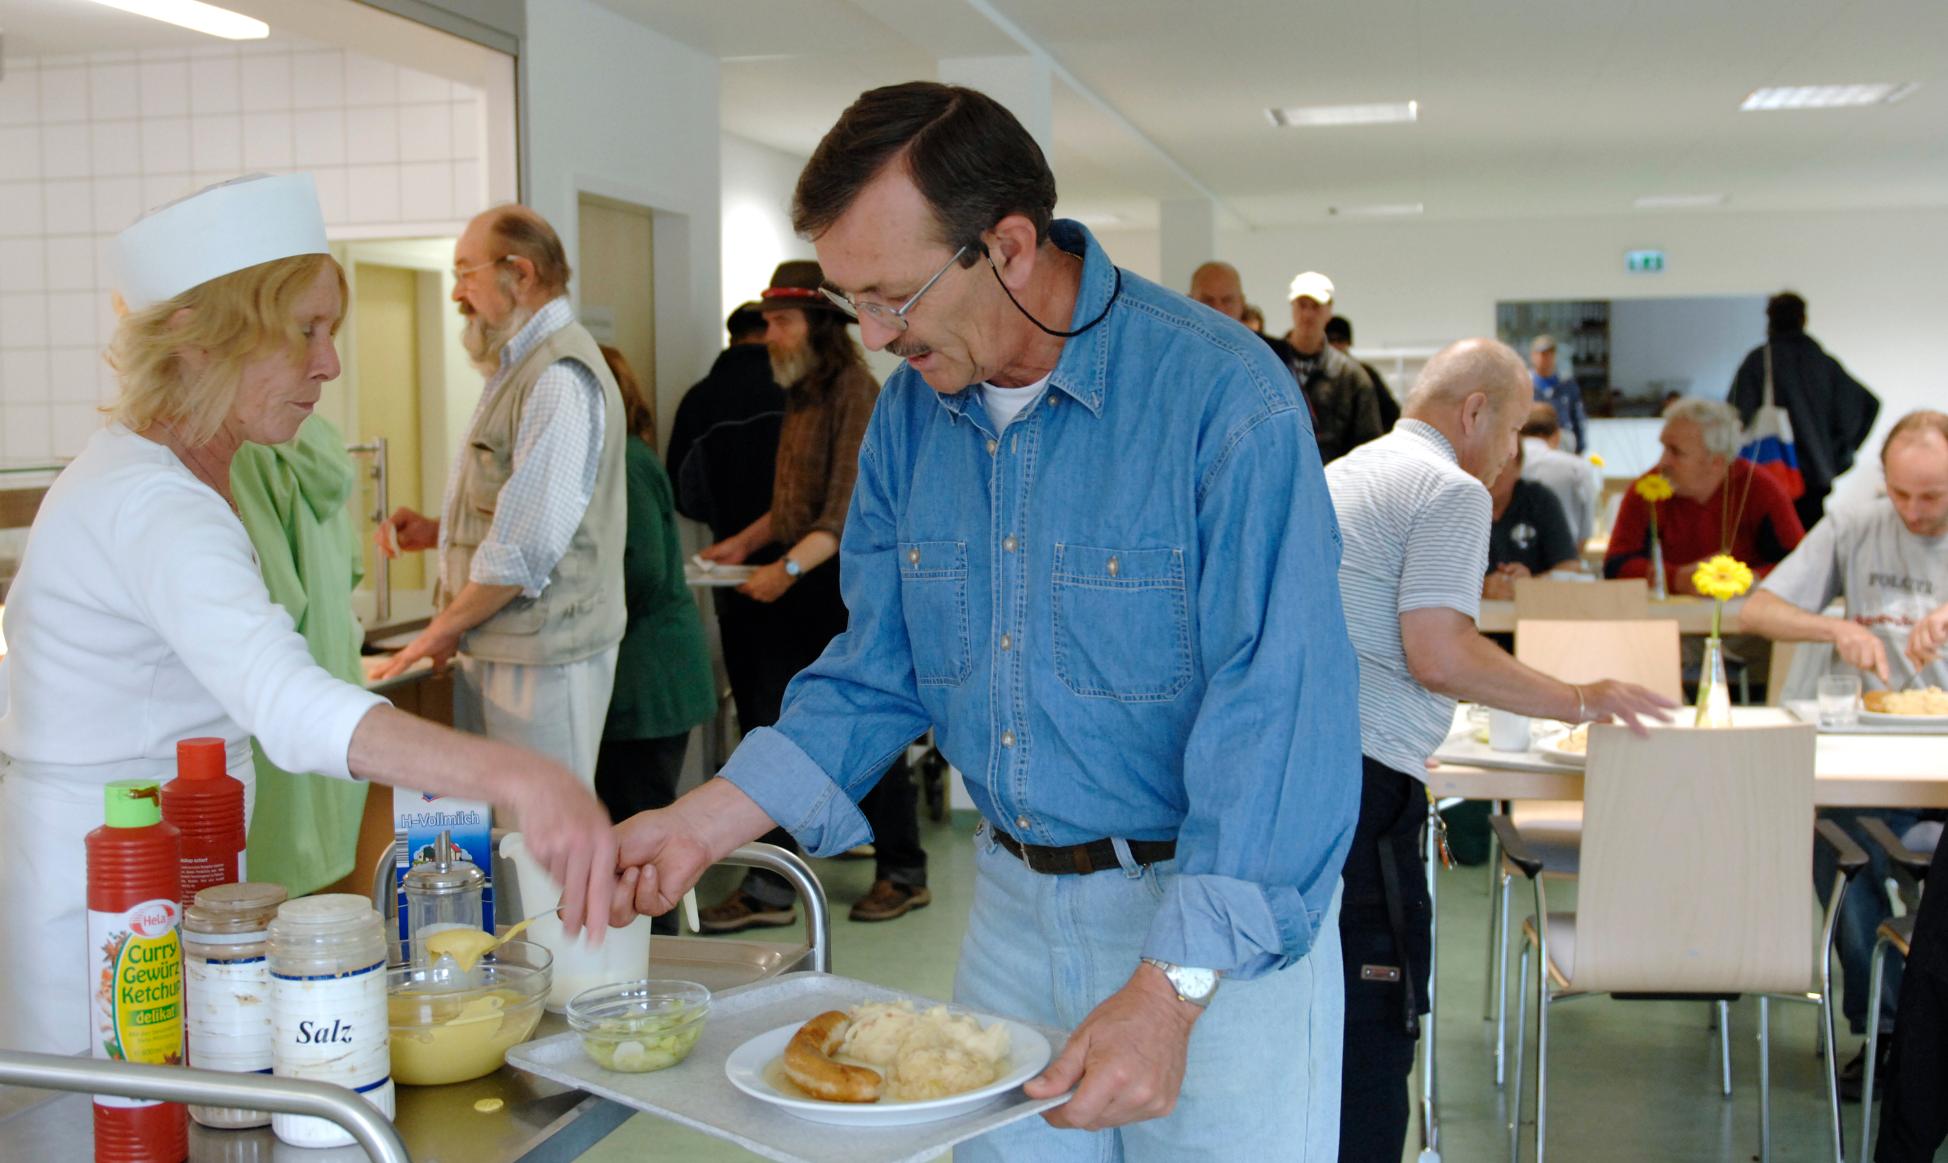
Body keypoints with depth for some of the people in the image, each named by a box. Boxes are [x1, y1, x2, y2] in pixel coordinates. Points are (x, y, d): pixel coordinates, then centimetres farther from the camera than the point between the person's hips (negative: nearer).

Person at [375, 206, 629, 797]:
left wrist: (444, 628, -10)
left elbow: (528, 543, -22)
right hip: (494, 648, 10)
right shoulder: (520, 368, 18)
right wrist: (436, 530, 11)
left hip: (540, 653, -10)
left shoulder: (559, 377, -17)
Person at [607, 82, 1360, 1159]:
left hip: (1224, 924, -5)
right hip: (1013, 905, 6)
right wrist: (703, 824, -2)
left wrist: (1172, 990, -28)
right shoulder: (911, 406, 1)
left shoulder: (1227, 402, -20)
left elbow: (1275, 717, -24)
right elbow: (877, 670, 8)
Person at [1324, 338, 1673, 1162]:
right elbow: (1438, 654, -16)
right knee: (1372, 1026, -3)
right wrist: (1577, 702, -5)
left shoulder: (1342, 473, 23)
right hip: (1356, 776, -9)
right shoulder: (1451, 489, -6)